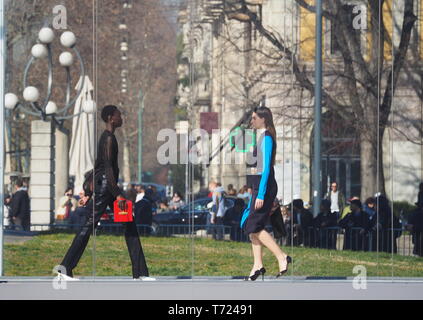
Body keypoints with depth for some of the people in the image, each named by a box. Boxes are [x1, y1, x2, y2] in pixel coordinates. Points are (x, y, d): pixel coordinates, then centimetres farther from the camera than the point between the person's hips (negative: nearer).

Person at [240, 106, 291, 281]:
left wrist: (261, 195, -23)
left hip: (264, 185, -10)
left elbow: (266, 168, -20)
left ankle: (282, 257, -8)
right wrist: (257, 194, 23)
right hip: (259, 185, 10)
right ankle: (258, 265, 9)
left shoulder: (266, 138, -14)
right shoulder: (263, 137, 16)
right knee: (250, 226, 8)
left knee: (254, 226, -9)